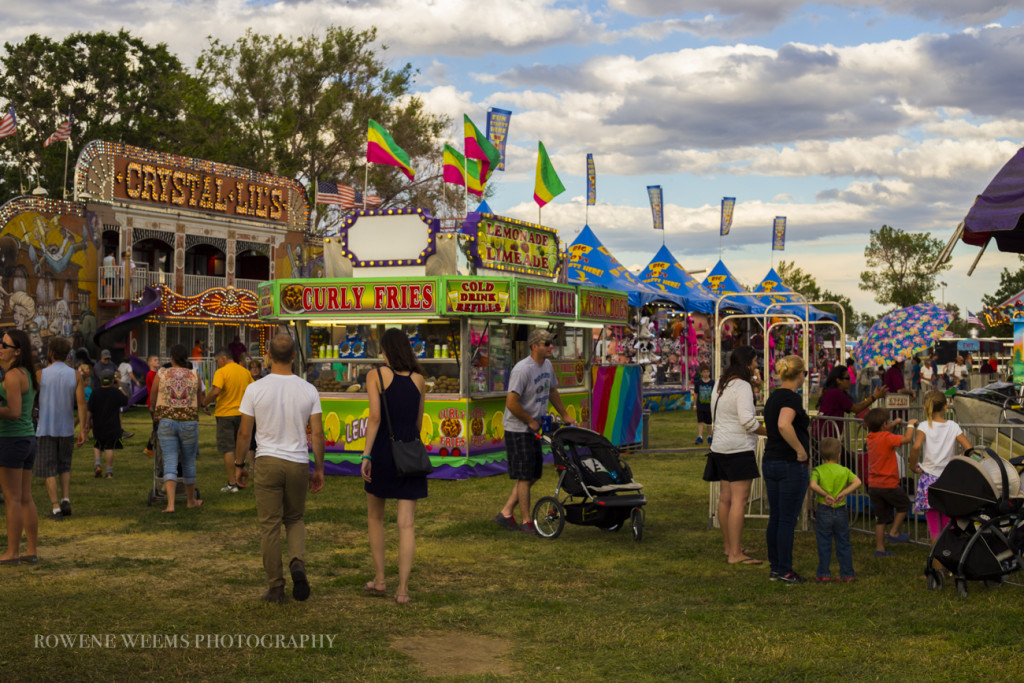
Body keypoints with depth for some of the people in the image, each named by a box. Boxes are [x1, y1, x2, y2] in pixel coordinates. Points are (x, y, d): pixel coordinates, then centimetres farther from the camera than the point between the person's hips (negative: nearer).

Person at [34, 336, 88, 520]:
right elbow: (82, 404, -9)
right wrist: (83, 429, -7)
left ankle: (55, 508, 0)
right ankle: (66, 500, 6)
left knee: (49, 470, 4)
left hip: (45, 429, -3)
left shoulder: (41, 374, -9)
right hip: (67, 429, 3)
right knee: (65, 466, 20)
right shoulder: (76, 376, -4)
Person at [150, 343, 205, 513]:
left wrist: (155, 410, 34)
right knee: (188, 463, 15)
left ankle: (170, 504, -15)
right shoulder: (194, 376, 2)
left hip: (166, 422, -1)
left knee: (170, 464, -2)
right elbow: (200, 399, 17)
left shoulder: (161, 374, 0)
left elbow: (153, 399, 13)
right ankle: (191, 500, 31)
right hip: (189, 423, 1)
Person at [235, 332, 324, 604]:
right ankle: (298, 562, -7)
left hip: (267, 461, -2)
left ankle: (275, 588, 8)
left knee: (270, 525, 5)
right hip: (298, 463, 2)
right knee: (294, 519, 19)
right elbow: (317, 433, -1)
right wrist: (319, 469, 9)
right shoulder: (308, 390, -2)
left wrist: (239, 464, 11)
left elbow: (244, 432, -3)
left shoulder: (256, 389, -6)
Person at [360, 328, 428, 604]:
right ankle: (403, 589, -5)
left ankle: (379, 579, 20)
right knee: (406, 524, 0)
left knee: (375, 517, 18)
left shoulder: (376, 375, -4)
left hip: (383, 451, -2)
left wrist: (366, 455, -13)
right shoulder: (418, 379, 6)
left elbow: (375, 417, -15)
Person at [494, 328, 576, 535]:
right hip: (518, 430, -9)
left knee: (533, 474, 12)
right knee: (524, 476, -4)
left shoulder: (547, 365, 7)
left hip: (534, 429, 9)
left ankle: (505, 513, 21)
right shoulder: (522, 369, -21)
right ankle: (526, 522, 5)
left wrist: (565, 416, 22)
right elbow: (511, 403, -24)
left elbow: (552, 392, 23)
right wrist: (531, 422, -14)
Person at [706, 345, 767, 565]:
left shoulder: (720, 384, 13)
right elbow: (747, 420, -21)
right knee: (739, 500, -10)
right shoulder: (742, 386, -13)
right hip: (739, 448, -10)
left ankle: (729, 546, 25)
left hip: (721, 447, 10)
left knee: (726, 498, 15)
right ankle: (735, 554, -12)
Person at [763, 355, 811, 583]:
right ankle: (784, 571, 3)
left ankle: (775, 568, 18)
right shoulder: (792, 398, -15)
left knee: (775, 518, 12)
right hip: (791, 465, -9)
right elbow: (784, 425, -33)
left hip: (770, 462, 9)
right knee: (788, 519, -2)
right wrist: (800, 449, -22)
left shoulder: (773, 397, 12)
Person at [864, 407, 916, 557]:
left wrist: (893, 424, 30)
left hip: (873, 485, 7)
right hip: (888, 485, -7)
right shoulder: (887, 438, -17)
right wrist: (910, 424, -5)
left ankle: (879, 548, 14)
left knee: (881, 518, 13)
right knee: (904, 505, 19)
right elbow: (907, 438, -21)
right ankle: (893, 533, 17)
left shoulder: (871, 437, 7)